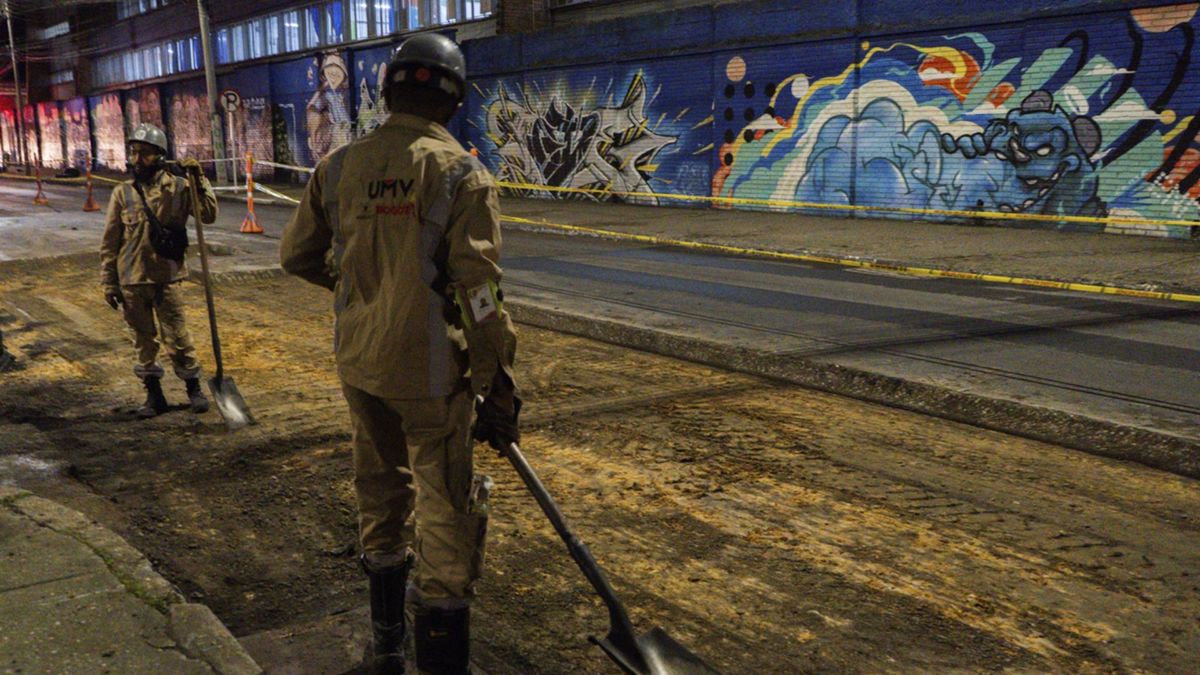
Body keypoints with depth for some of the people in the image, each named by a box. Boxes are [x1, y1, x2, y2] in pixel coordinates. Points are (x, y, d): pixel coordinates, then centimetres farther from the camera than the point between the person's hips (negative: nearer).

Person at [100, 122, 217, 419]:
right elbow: (110, 241, 4)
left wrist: (200, 180, -15)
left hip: (167, 276, -2)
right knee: (143, 339, 11)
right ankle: (154, 395, 22)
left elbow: (208, 214, -10)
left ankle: (194, 388, 18)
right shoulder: (123, 192, 1)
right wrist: (109, 281, 2)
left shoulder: (177, 187, -2)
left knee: (176, 335, 1)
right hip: (132, 280, 2)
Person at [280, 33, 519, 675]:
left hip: (358, 364, 6)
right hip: (430, 373, -6)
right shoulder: (462, 173, -12)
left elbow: (296, 255, 12)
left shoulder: (339, 165, 2)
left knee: (380, 494, 21)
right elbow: (481, 296, -16)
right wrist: (498, 389, -9)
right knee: (446, 513, 5)